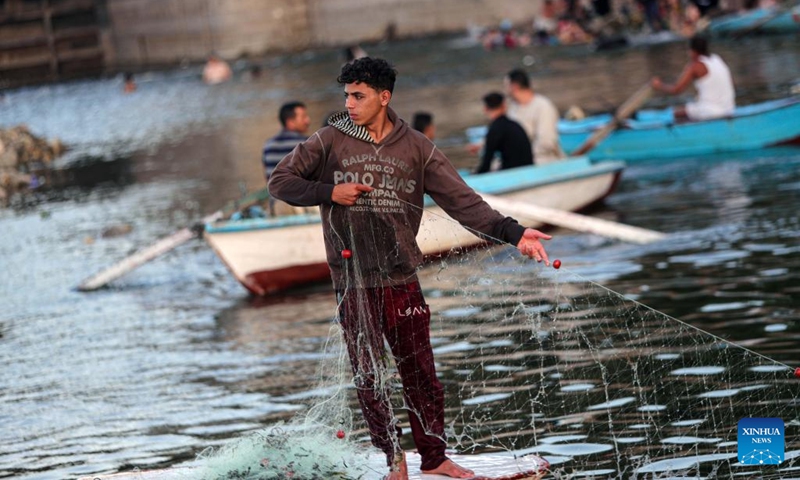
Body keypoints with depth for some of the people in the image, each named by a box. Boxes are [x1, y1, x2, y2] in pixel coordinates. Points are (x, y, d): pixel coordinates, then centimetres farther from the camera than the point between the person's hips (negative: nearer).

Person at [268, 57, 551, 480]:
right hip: (353, 282, -1)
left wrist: (512, 234, -11)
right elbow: (280, 181, 5)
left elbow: (461, 200, -1)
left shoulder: (416, 148, 2)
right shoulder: (331, 141, 0)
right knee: (369, 378, 2)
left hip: (402, 279, 1)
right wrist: (329, 192, -11)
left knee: (421, 374, 3)